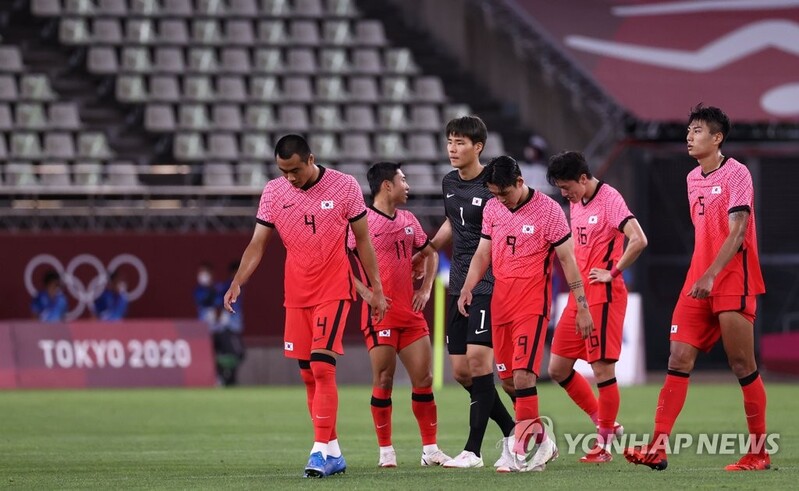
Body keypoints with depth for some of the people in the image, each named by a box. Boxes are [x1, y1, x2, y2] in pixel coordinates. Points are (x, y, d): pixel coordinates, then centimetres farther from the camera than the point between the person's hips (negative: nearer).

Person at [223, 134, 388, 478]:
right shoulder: (273, 193, 1)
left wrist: (376, 289, 3)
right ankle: (334, 453, 14)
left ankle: (321, 450, -16)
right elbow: (257, 244, 3)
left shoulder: (345, 187, -6)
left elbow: (362, 239, 2)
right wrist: (237, 283, -11)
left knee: (322, 368, -16)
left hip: (334, 291, -4)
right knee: (308, 374, 5)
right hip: (296, 295, 4)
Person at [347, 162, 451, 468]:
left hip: (410, 313, 6)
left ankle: (430, 449, 10)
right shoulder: (363, 220, -7)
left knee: (424, 379, 4)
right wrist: (366, 293, -16)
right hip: (380, 314, -6)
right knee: (383, 379, -4)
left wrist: (426, 289, 14)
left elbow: (430, 253, 27)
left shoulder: (408, 221, 14)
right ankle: (386, 451, 3)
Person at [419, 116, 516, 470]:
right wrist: (425, 252, 32)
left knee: (478, 360, -13)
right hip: (459, 284, 8)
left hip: (489, 284, -8)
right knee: (461, 371, 5)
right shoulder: (449, 183, 11)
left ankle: (473, 450, -8)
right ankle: (512, 432, 19)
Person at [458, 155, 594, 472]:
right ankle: (542, 441, 22)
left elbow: (567, 259, -4)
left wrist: (582, 307, -6)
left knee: (522, 374, -17)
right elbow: (483, 254, 16)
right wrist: (467, 288, -1)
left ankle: (521, 450, -16)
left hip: (533, 305, -6)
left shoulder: (548, 210, -7)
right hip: (500, 303, 6)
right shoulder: (492, 209, 9)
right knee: (509, 378, 8)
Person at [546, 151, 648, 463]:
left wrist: (612, 273, -16)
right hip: (578, 296, 9)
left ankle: (604, 443, 4)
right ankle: (604, 423, 20)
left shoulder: (609, 200, -13)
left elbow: (638, 240, -24)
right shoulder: (575, 204, 13)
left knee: (602, 368, -5)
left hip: (604, 296, -9)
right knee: (558, 368, 8)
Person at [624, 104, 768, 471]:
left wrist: (711, 276, -25)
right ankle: (657, 448, -9)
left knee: (742, 365, -4)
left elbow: (736, 233, -17)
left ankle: (759, 451, 5)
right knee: (678, 360, -3)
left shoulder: (736, 173, -9)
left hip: (733, 281, -7)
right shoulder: (692, 179, 15)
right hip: (698, 283, 7)